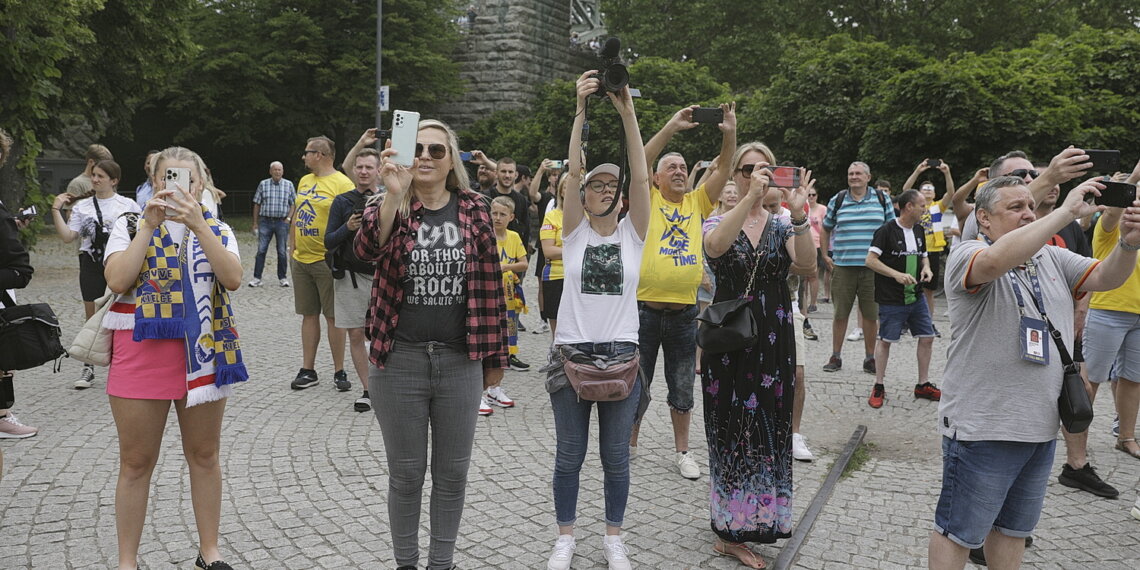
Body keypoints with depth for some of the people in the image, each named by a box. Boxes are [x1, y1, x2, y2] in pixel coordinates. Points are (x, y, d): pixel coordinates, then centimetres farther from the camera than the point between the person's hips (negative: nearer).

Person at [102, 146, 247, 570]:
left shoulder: (217, 230, 8)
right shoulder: (130, 226, 3)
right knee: (136, 463, 6)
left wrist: (197, 223, -19)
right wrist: (149, 224, -15)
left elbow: (232, 278, -12)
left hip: (203, 354, 2)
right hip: (142, 354, -2)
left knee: (204, 456, 11)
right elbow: (118, 281, -14)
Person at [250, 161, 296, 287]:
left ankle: (282, 278, 14)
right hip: (265, 221, 0)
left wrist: (289, 218, -3)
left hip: (282, 222, 0)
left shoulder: (289, 185, 5)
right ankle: (257, 278, 0)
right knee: (261, 250, -3)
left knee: (282, 251, 5)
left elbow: (294, 204, 9)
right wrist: (255, 223, 4)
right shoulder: (263, 184, 4)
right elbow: (257, 204, 7)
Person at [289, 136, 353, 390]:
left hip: (327, 261, -7)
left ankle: (339, 371, 10)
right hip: (301, 260, 7)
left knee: (333, 316, 0)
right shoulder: (304, 181, 13)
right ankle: (307, 370, 17)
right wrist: (293, 248, 16)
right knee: (309, 314, 11)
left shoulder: (342, 183, -12)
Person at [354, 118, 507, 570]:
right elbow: (367, 249, -23)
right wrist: (394, 193, -36)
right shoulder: (390, 206, -1)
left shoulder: (474, 210, 2)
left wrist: (494, 353, 4)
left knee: (452, 472, 11)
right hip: (399, 360, -1)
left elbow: (489, 282, 5)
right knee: (406, 472, 10)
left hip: (459, 362, 1)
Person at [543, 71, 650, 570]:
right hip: (572, 352, 0)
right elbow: (573, 172, -12)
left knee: (616, 455, 10)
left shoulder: (631, 233, 2)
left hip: (621, 354, 1)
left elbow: (641, 177, -11)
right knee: (570, 454, 9)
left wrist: (627, 113, -19)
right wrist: (581, 110, -21)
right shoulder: (574, 231, 1)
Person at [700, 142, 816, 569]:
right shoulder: (719, 222, 1)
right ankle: (733, 530, 14)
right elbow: (715, 247, -26)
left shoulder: (782, 225, 6)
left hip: (773, 342, 3)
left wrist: (797, 214, -28)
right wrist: (751, 196, -33)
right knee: (732, 432, 1)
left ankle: (734, 531, 20)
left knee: (768, 432, 6)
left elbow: (807, 264, -14)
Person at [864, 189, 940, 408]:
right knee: (885, 340, 1)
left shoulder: (919, 230, 10)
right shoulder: (887, 230, -13)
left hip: (916, 297, 7)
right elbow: (870, 260, -16)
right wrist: (896, 274, -24)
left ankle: (923, 385, 21)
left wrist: (926, 268, 0)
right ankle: (878, 387, 13)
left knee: (927, 337, 7)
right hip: (891, 299, -7)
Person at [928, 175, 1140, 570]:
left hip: (1043, 427, 8)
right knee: (958, 530, 4)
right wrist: (1068, 210, -32)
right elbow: (997, 259, -35)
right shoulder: (968, 255, -13)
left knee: (1014, 527, 21)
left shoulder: (1052, 259, 12)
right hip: (983, 427, -8)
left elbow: (1105, 277, 5)